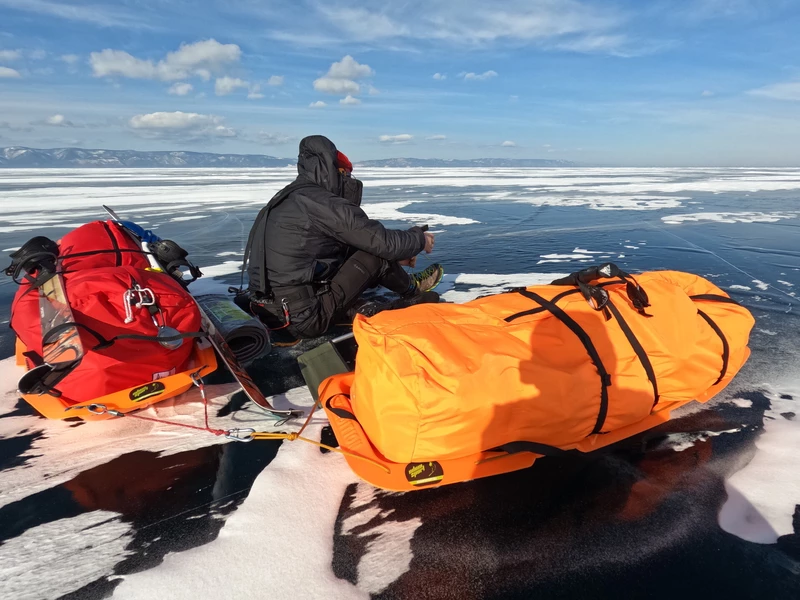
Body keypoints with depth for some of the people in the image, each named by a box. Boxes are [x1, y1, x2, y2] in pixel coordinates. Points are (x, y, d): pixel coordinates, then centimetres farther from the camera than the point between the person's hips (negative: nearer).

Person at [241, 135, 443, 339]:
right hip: (305, 318, -9)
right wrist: (420, 239, 9)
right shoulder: (324, 203, -15)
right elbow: (383, 242, -11)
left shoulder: (289, 199, 14)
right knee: (376, 254, -2)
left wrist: (396, 257, 20)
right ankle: (412, 289, 23)